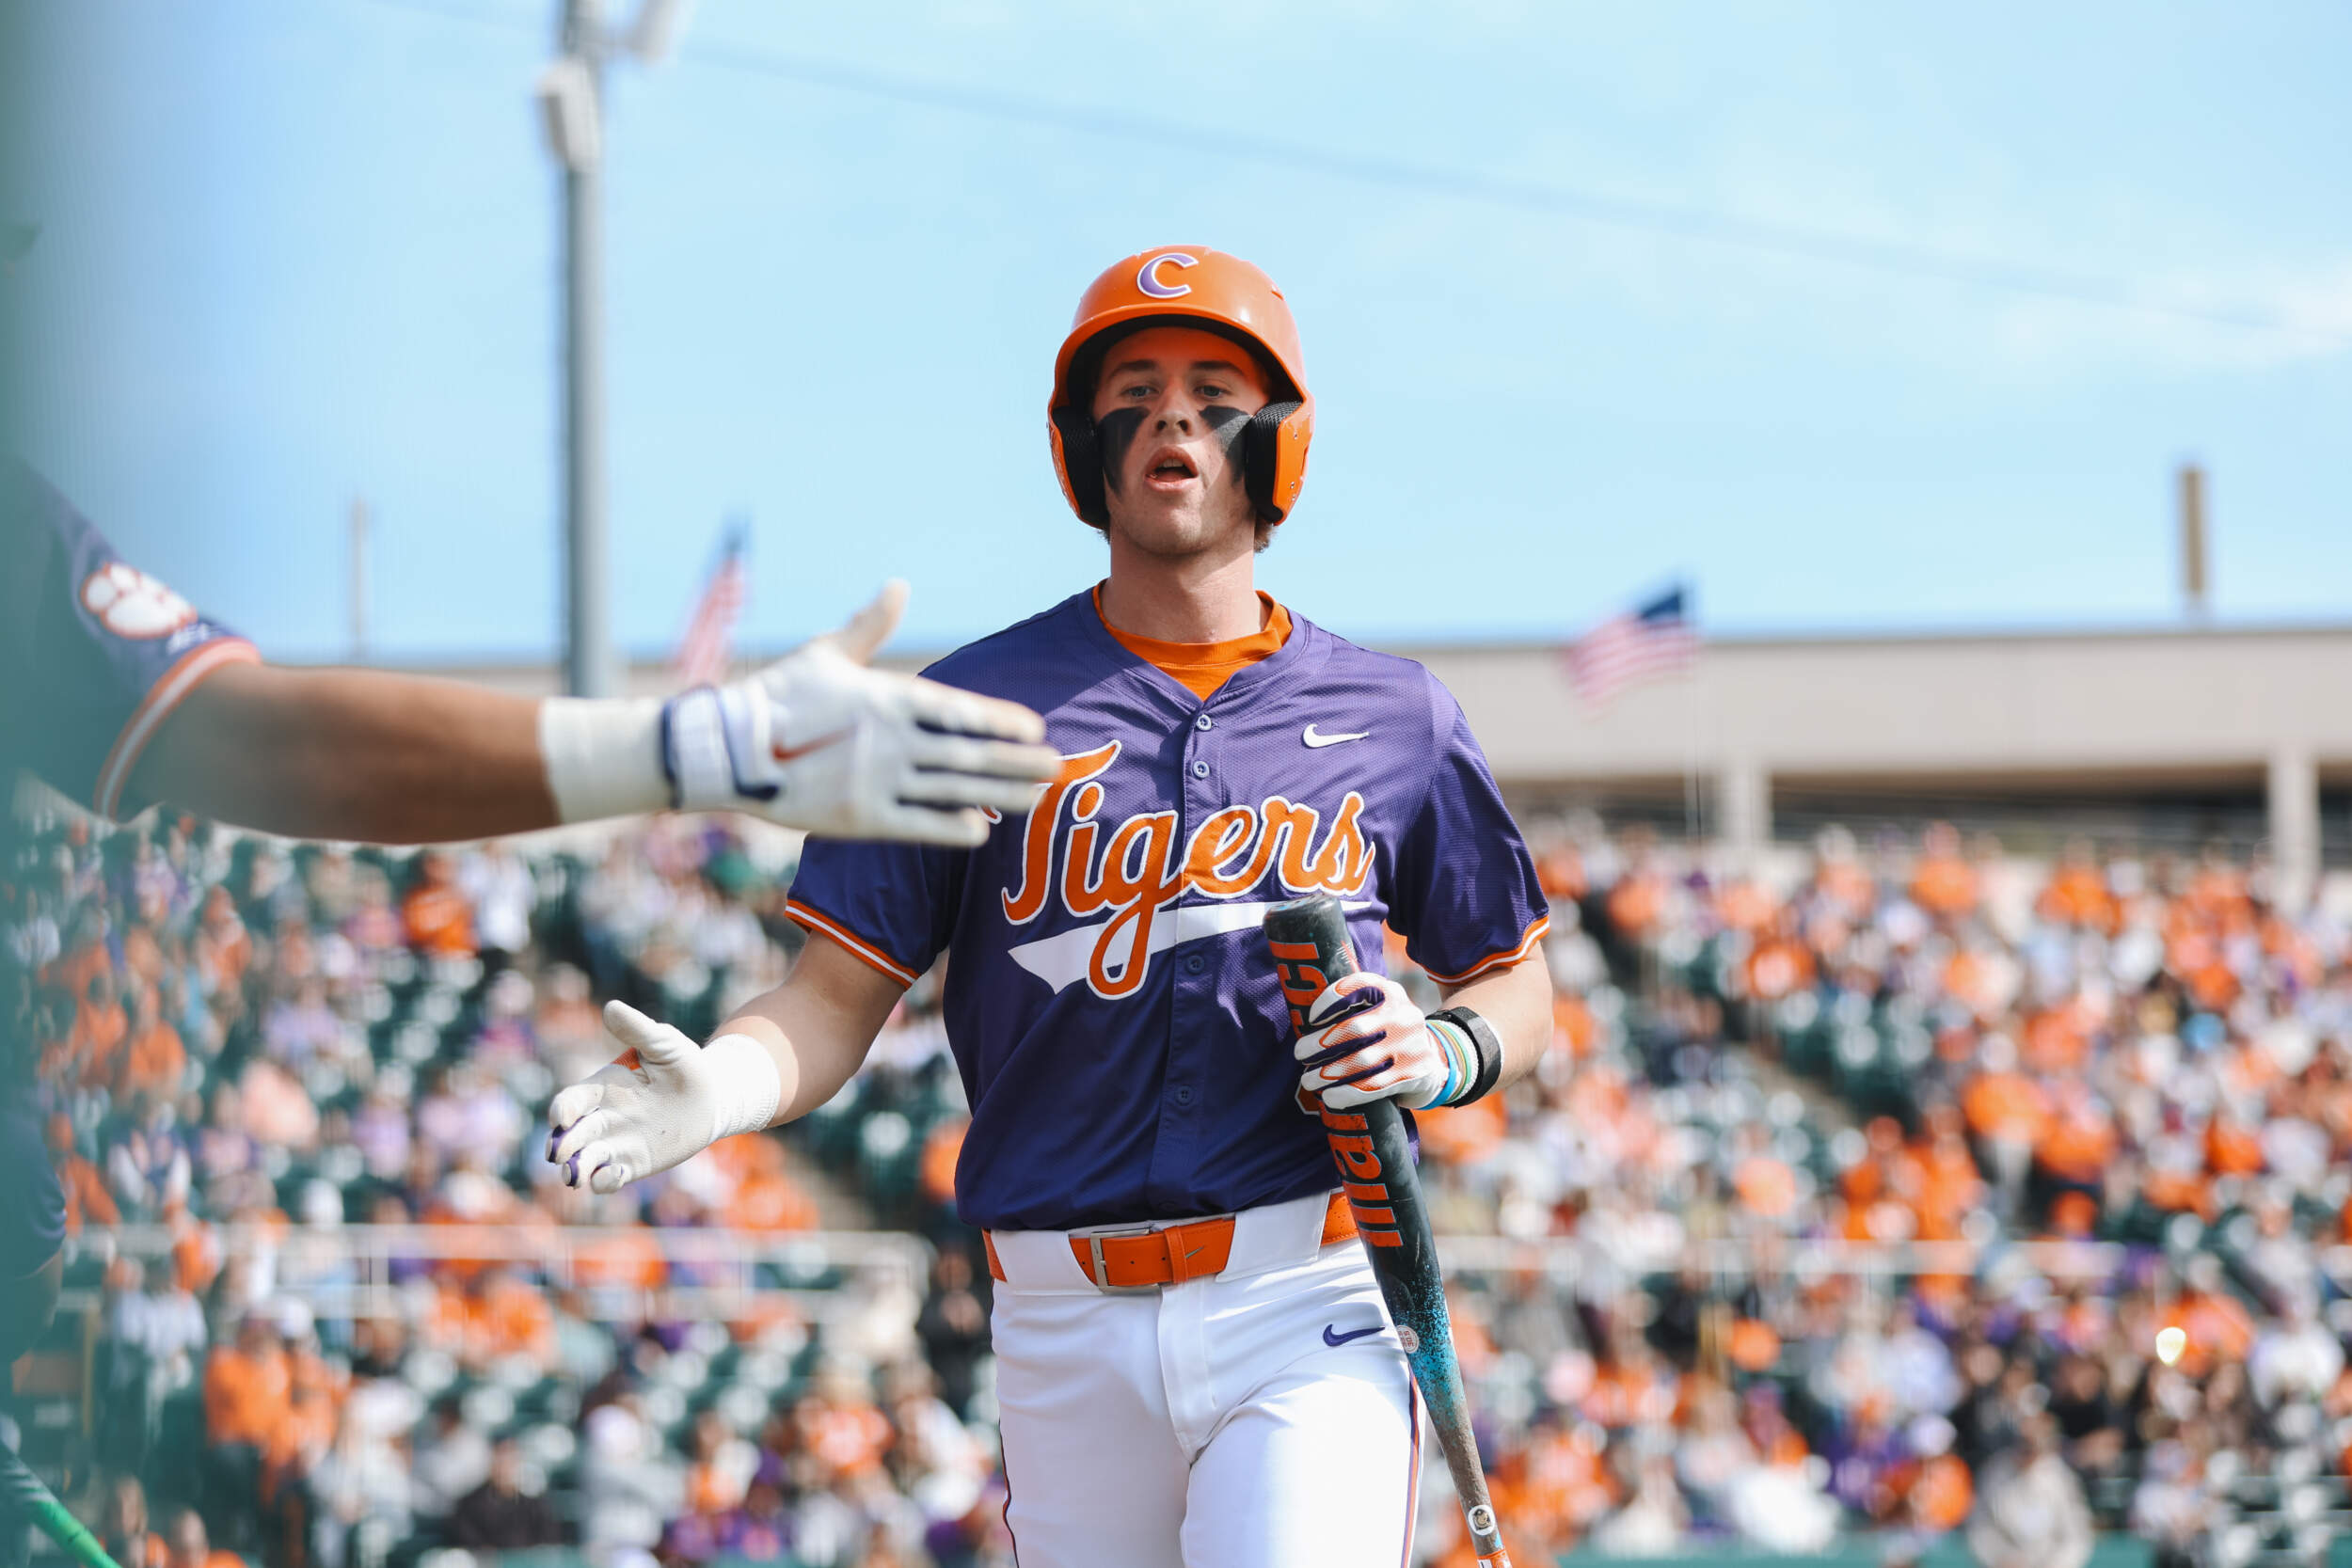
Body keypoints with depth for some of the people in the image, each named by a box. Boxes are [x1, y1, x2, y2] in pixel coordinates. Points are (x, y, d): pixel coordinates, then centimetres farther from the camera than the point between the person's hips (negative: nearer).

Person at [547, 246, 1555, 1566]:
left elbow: (1519, 984, 17)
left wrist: (1444, 1054, -6)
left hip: (1308, 1309, -1)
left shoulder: (1392, 716, 9)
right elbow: (841, 995, 1)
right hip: (1070, 1324, 2)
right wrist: (714, 1089, -20)